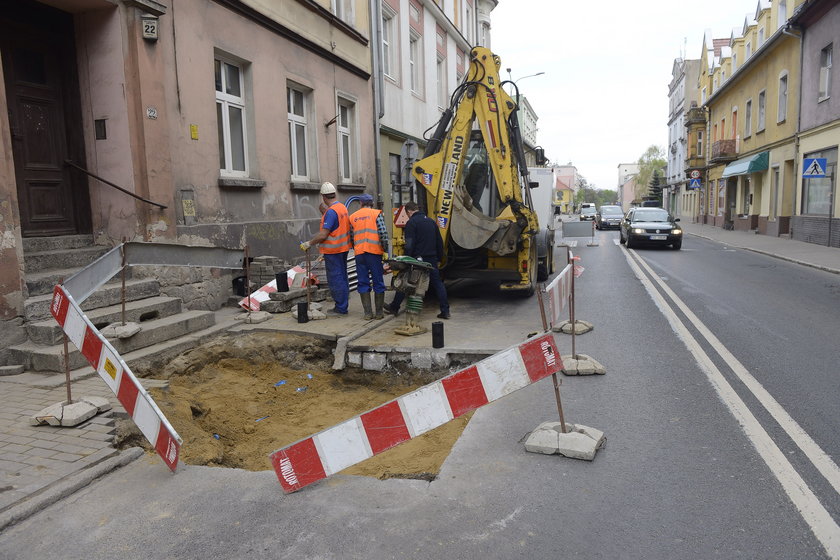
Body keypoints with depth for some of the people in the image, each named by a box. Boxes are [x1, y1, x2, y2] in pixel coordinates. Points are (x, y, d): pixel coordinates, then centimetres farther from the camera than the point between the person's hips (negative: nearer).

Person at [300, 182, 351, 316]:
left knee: (335, 279, -3)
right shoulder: (343, 207, 9)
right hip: (343, 248, 9)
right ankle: (342, 306, 23)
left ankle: (340, 309, 3)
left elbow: (323, 234, -23)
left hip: (333, 250, -9)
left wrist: (309, 243, -12)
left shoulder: (331, 211, -20)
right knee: (342, 277, 14)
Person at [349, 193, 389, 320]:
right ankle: (379, 312, 8)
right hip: (374, 252, -2)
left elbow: (351, 237, 14)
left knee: (363, 283, 7)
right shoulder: (376, 214, 2)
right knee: (378, 282, 6)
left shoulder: (352, 217, 13)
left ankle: (368, 313, 6)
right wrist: (385, 250, -1)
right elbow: (383, 234, -7)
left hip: (359, 253, 3)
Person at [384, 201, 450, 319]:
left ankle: (394, 307, 18)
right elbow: (440, 242, 17)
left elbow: (409, 245, -15)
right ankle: (445, 310, 4)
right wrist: (439, 258, 22)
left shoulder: (411, 223, -8)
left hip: (417, 259, -5)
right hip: (432, 259, 5)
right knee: (437, 283, 9)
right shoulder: (431, 221, 14)